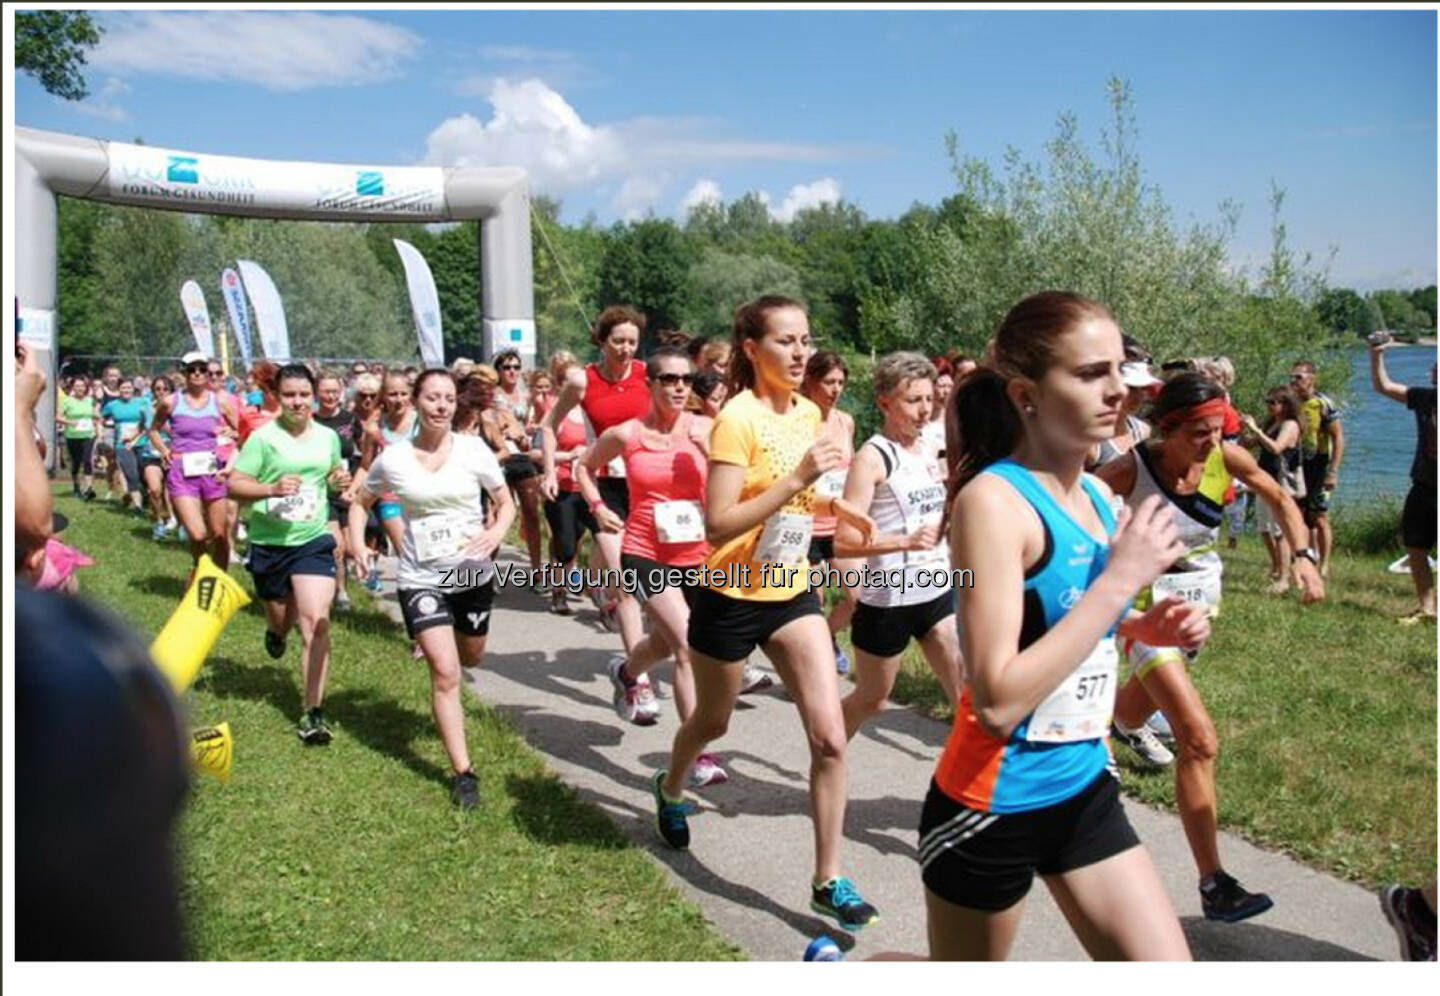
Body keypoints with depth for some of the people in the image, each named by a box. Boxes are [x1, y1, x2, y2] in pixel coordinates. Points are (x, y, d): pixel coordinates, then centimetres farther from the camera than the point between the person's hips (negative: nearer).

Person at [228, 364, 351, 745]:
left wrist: (340, 482, -2)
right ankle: (276, 630, 59)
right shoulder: (263, 437, -8)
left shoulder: (328, 437, 3)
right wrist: (272, 488, -26)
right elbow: (234, 486, -10)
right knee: (283, 619, 17)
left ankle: (314, 714, -8)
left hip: (314, 541, 1)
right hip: (270, 544, -1)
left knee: (315, 622, -13)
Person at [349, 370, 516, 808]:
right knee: (445, 672, -11)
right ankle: (463, 772, -2)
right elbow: (361, 502, 10)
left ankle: (433, 642, 61)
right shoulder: (393, 458, -6)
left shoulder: (473, 449, -8)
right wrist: (357, 545, -6)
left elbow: (507, 502, 0)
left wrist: (496, 532, -21)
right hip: (420, 578, -1)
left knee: (471, 659, 23)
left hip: (472, 573, 2)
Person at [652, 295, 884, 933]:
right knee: (713, 722, 19)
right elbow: (717, 525, -28)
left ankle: (828, 880, 10)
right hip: (732, 598, -5)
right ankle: (670, 789, 52)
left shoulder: (808, 413, 2)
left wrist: (841, 509, 2)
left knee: (830, 738, -4)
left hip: (792, 593, 5)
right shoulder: (738, 419, -20)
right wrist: (798, 478, -33)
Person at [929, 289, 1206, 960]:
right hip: (994, 803, -7)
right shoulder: (994, 499, -22)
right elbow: (997, 701, -29)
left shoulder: (1097, 495, 2)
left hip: (1085, 785, 7)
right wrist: (1122, 577, -26)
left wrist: (1145, 627, -2)